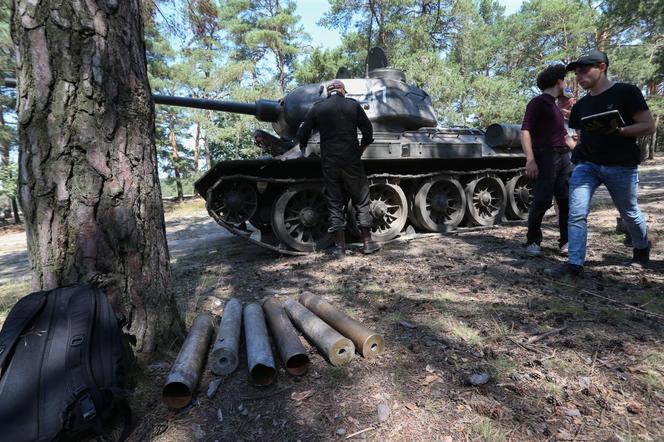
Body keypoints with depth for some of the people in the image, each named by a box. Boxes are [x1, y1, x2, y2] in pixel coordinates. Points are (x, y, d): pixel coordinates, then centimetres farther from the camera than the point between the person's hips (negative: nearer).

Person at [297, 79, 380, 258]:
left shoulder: (318, 108, 5)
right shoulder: (353, 105, 4)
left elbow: (302, 134, 4)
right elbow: (368, 130, 4)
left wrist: (303, 147, 23)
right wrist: (361, 147, 19)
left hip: (329, 163, 1)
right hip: (352, 161, 0)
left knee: (335, 203, 7)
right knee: (361, 201, 9)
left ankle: (340, 246, 8)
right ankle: (367, 242, 13)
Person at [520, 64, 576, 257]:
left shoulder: (555, 106, 23)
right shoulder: (538, 102, -3)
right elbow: (525, 131, -14)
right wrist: (530, 160, -24)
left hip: (564, 157, 8)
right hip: (545, 157, -8)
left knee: (567, 201, 7)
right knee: (542, 201, -8)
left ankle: (566, 241, 15)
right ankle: (533, 242, 3)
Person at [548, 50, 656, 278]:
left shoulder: (626, 92, -5)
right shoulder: (581, 105, 10)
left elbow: (648, 126, -8)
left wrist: (617, 130, -23)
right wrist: (576, 152, 3)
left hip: (621, 166, -3)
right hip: (586, 165, 4)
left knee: (629, 212, 15)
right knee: (576, 213, -11)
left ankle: (642, 247, 43)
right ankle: (575, 264, -7)